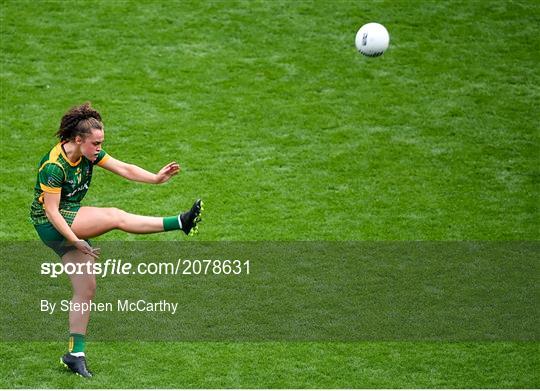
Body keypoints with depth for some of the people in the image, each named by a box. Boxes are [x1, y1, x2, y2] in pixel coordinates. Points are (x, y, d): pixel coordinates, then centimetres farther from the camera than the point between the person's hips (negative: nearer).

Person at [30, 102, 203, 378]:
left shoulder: (89, 153, -1)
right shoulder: (54, 166, -23)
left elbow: (124, 169, -6)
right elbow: (51, 211, -22)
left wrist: (155, 178, -21)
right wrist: (76, 241, -27)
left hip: (72, 220, 8)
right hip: (50, 225, -8)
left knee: (86, 288, 4)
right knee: (115, 216, -23)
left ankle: (75, 353, 8)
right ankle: (180, 223, -21)